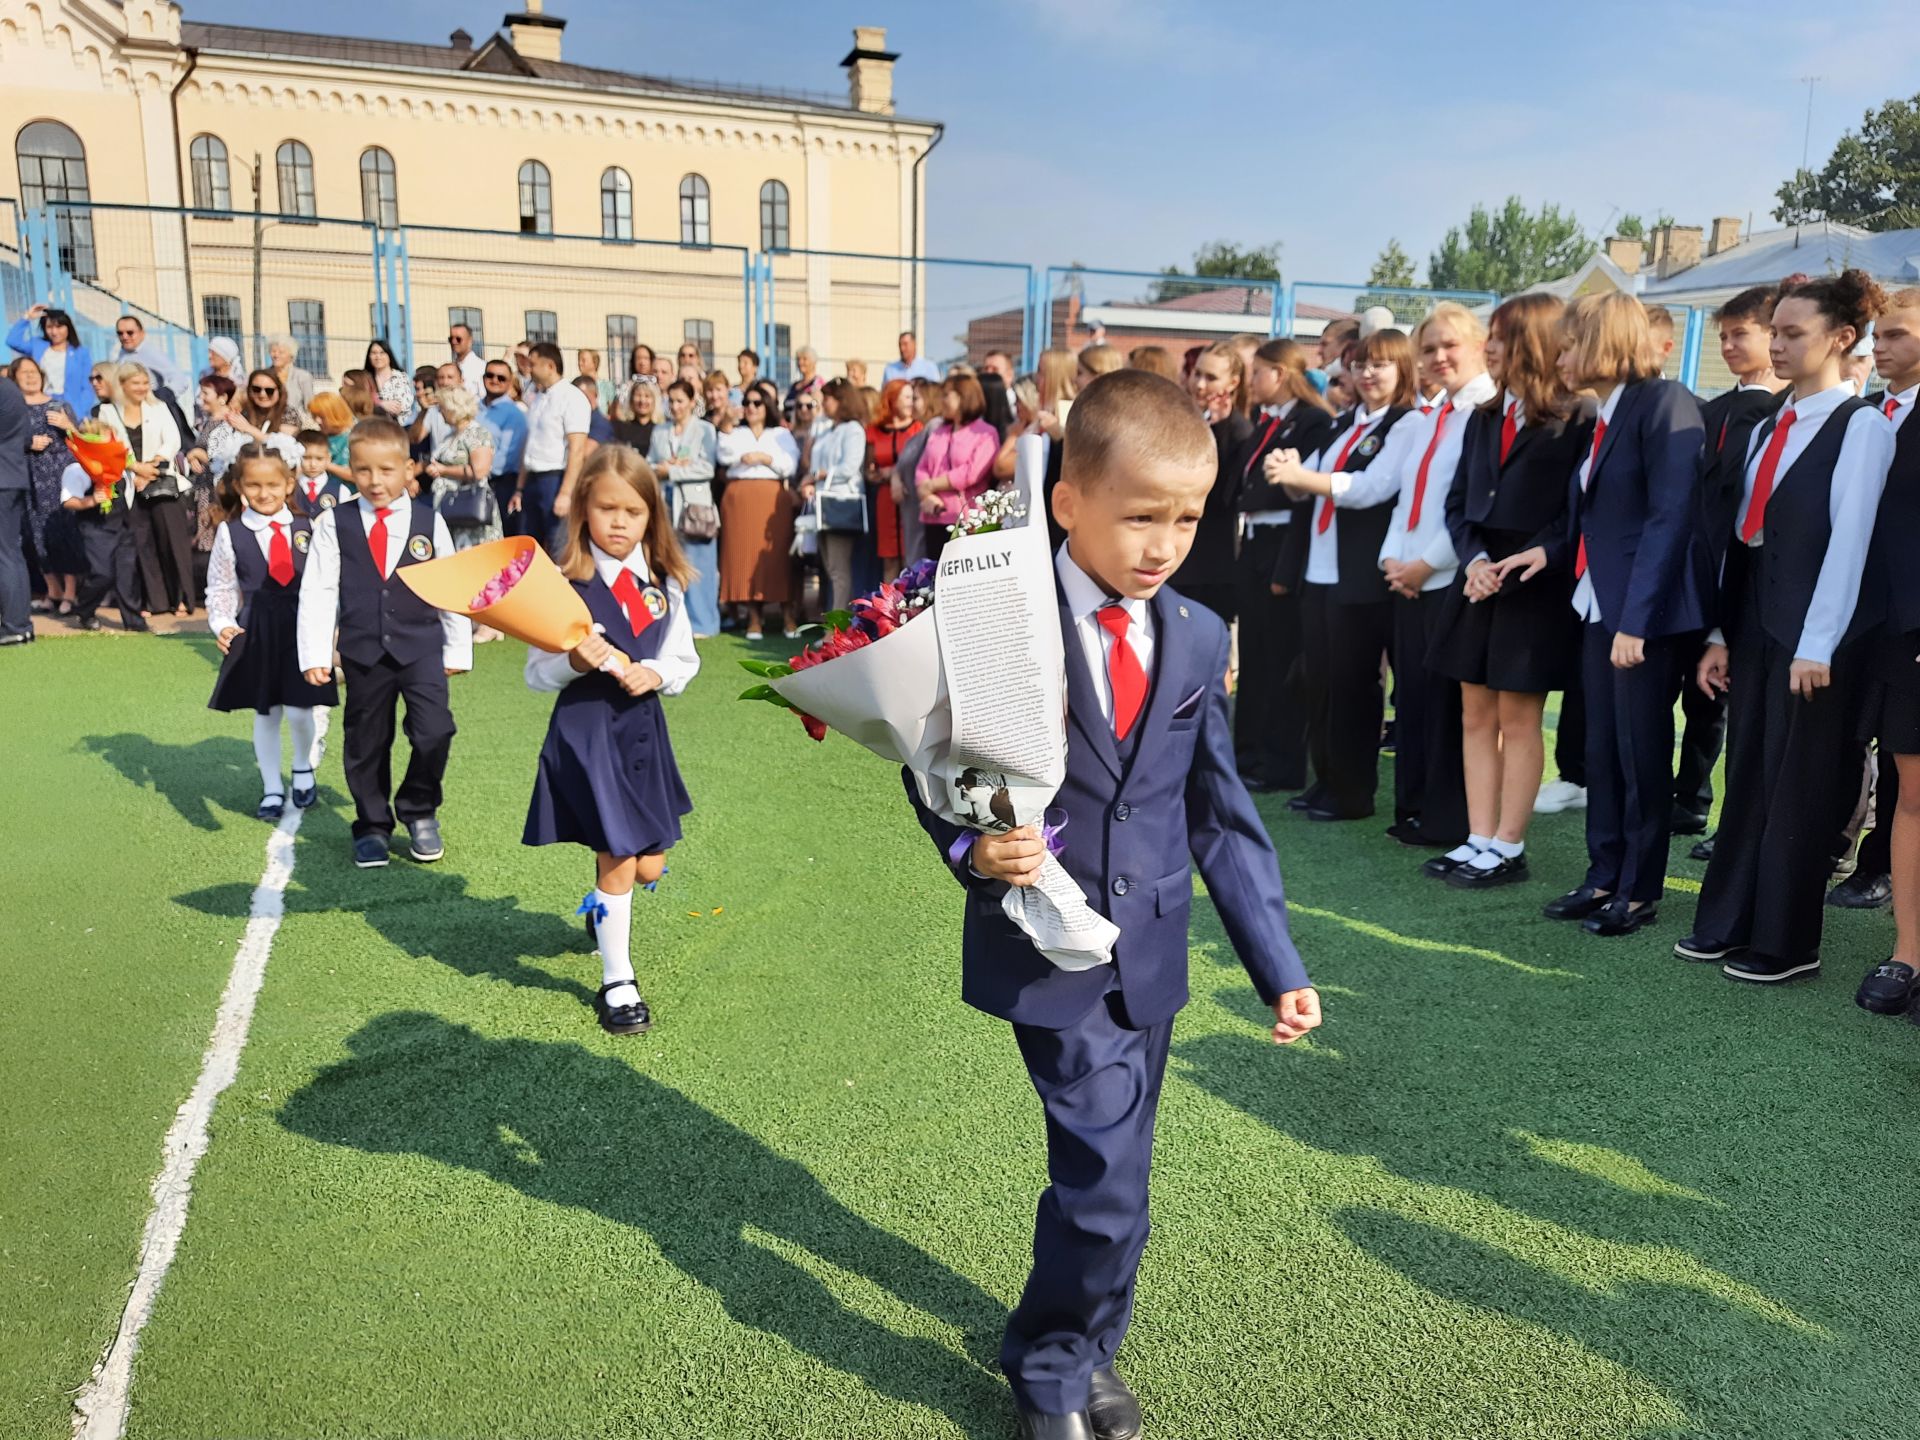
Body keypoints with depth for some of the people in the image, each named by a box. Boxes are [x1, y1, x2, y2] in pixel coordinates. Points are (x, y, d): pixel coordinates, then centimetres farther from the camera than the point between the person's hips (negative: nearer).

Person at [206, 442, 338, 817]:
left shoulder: (307, 529, 1)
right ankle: (272, 790, 22)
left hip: (303, 628, 0)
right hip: (256, 632, 1)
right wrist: (222, 624, -9)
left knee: (299, 711, -6)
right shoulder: (230, 533, 0)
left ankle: (303, 770, 24)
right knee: (265, 714, 9)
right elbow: (219, 587, 5)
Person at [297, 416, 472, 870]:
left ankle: (419, 812, 10)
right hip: (362, 650, 1)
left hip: (421, 646, -1)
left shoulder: (429, 521, 2)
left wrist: (458, 649, 6)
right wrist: (314, 655, -9)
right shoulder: (334, 524, 0)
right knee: (366, 742, 11)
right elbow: (317, 591, -3)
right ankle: (372, 827, 27)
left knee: (434, 731, -14)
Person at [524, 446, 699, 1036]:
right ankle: (616, 981, 16)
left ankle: (602, 904, 47)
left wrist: (658, 674, -12)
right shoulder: (565, 584, -8)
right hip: (585, 728, -4)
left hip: (643, 726, 5)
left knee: (648, 867, 11)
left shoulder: (664, 584, 4)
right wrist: (574, 662, -25)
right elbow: (536, 672, -6)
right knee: (617, 858, -2)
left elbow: (685, 660, 8)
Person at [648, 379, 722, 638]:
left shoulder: (705, 430, 4)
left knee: (696, 565, -4)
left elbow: (707, 468, -6)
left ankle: (700, 622, 1)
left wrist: (671, 470, -6)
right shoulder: (660, 432, 17)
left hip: (695, 501, -4)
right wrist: (669, 467, -8)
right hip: (666, 502, 4)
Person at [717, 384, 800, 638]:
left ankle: (788, 615, -5)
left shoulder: (781, 434, 16)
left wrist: (764, 457, -9)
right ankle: (753, 616, 0)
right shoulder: (735, 433, 19)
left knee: (777, 554, -8)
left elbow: (790, 465, 2)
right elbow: (724, 456, 0)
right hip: (739, 499, 2)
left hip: (772, 499, -1)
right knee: (745, 555, -4)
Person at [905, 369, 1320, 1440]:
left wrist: (1279, 967, 3)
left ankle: (1072, 1351, 42)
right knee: (1108, 1177, -7)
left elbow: (1222, 816, 5)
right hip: (1048, 948, -5)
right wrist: (971, 845, -27)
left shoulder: (1200, 639, 1)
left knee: (1108, 1171, 17)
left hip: (1151, 951, 5)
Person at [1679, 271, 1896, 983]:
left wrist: (1818, 647, -18)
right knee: (1747, 778, 11)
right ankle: (1727, 923, 20)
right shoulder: (1767, 429, 14)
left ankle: (1786, 943, 12)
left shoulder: (1862, 426, -7)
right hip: (1754, 624, 7)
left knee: (1798, 788, 1)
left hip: (1814, 635, -6)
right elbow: (1742, 534, 12)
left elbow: (1850, 539, -14)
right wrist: (1719, 633, 9)